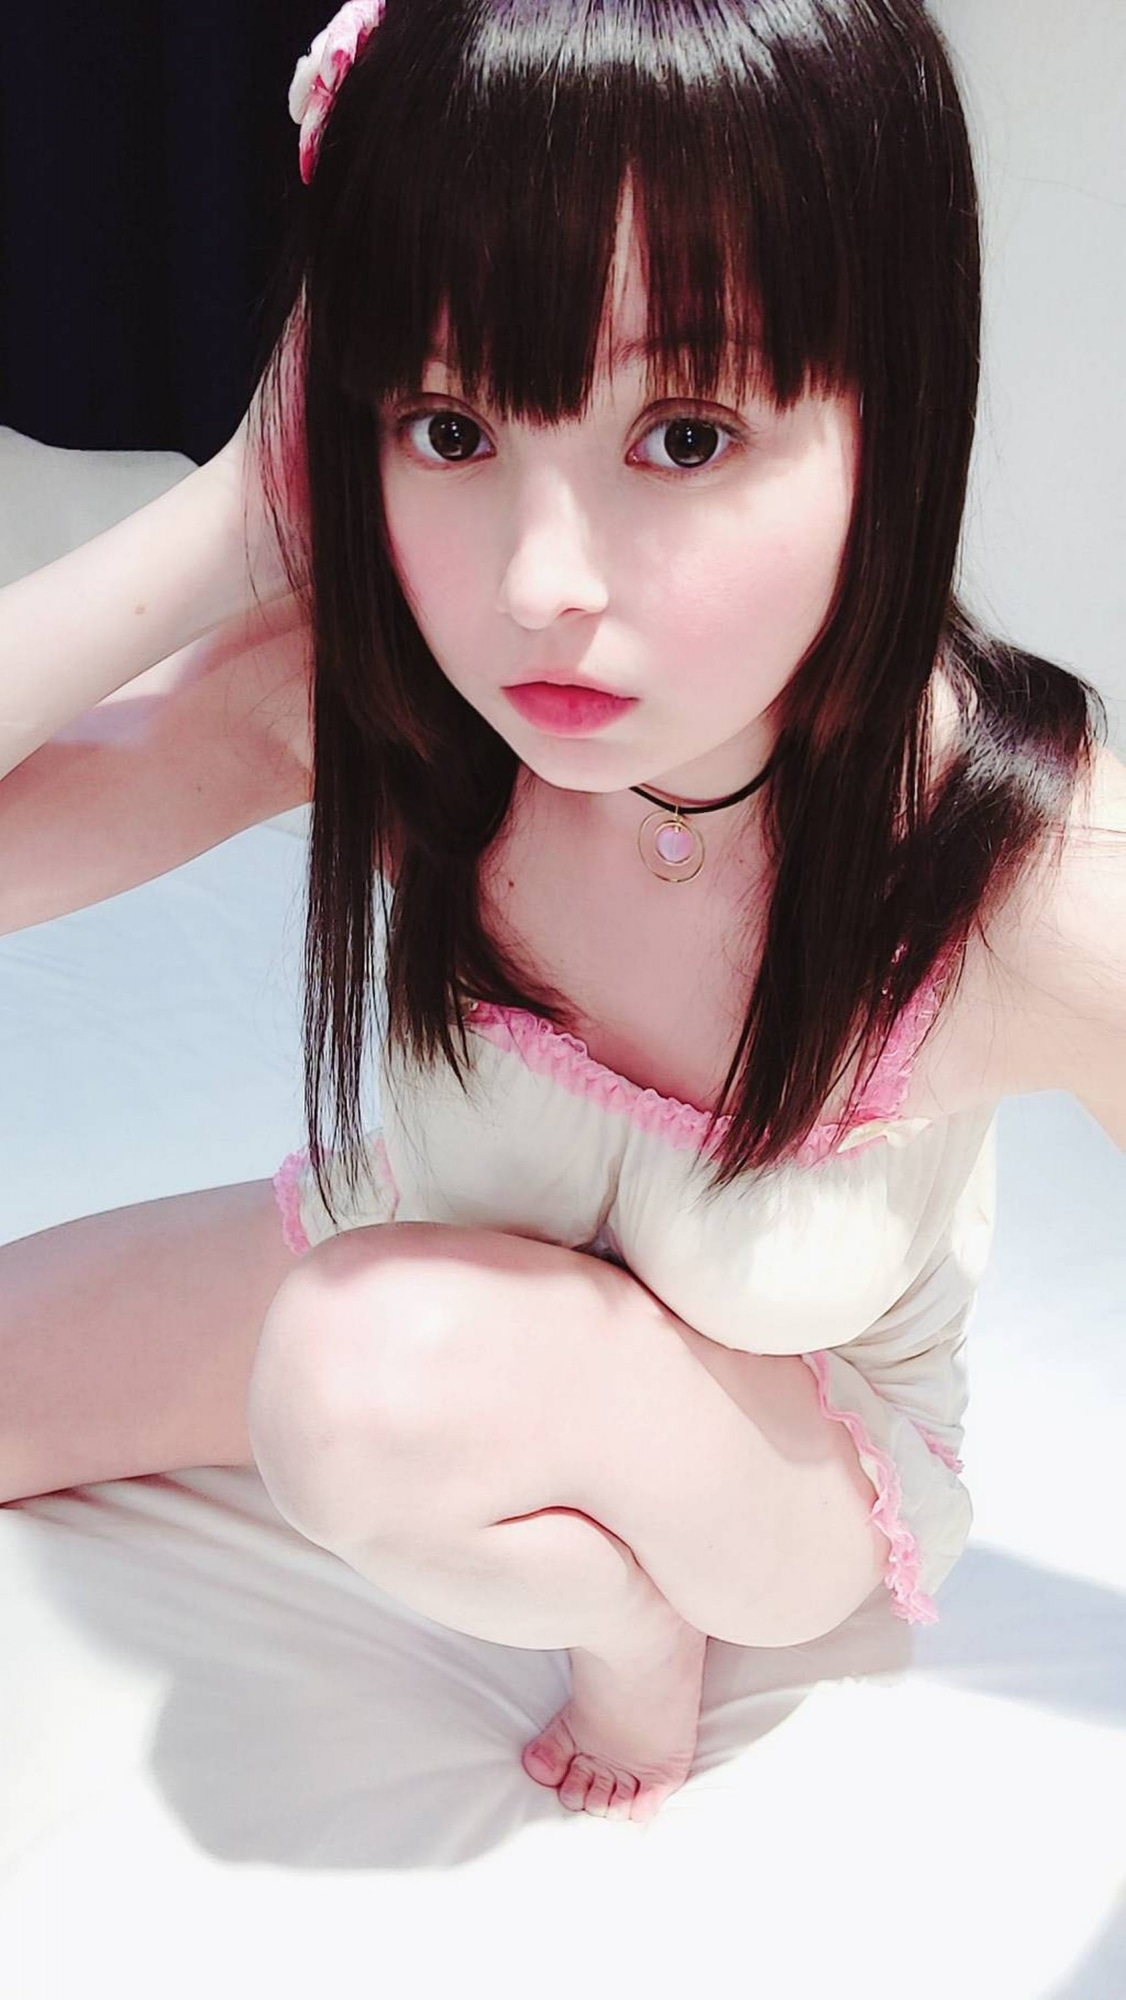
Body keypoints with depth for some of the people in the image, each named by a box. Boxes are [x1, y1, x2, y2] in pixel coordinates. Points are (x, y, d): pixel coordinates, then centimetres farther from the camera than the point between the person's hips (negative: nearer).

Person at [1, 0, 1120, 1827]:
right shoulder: (357, 700, -25)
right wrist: (243, 511, -37)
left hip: (794, 1458, -2)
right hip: (428, 1292, 3)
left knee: (382, 1371, -32)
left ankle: (641, 1612, -2)